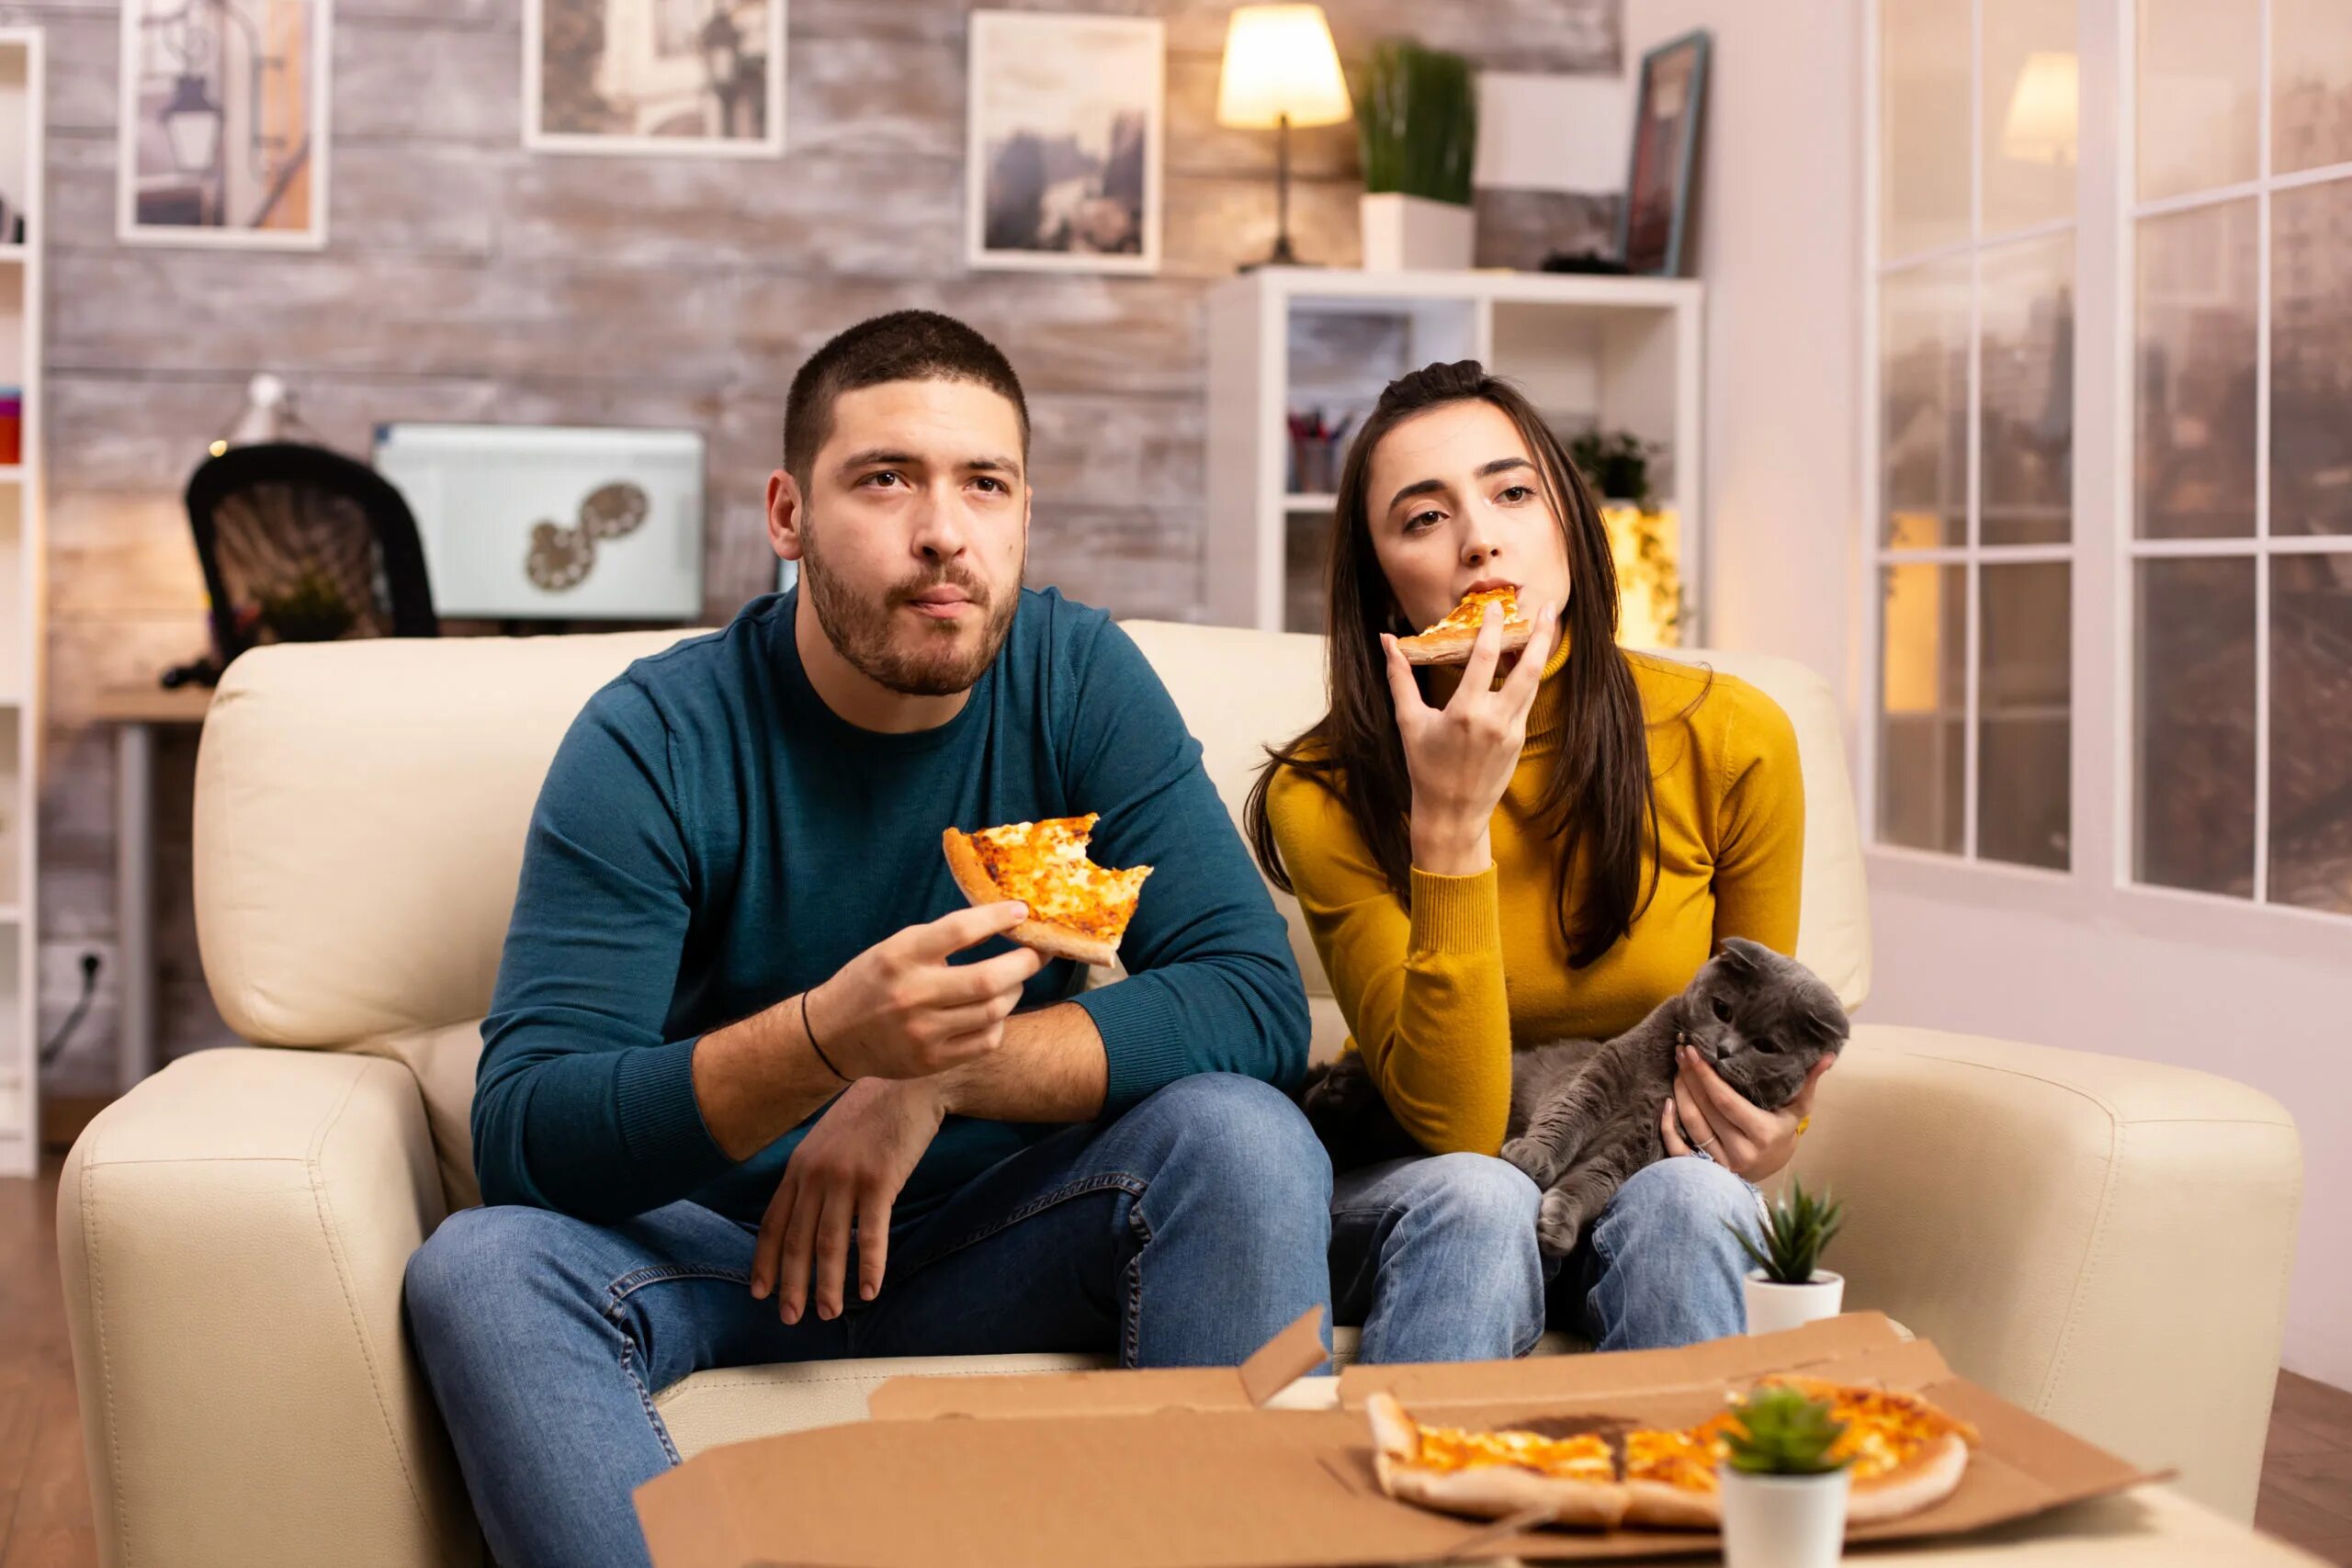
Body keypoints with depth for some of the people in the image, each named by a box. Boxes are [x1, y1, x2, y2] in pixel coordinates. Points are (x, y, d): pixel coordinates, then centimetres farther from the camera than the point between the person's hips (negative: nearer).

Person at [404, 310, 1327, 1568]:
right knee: (479, 1269, -29)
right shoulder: (655, 742, -13)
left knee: (1244, 1136, -26)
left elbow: (1258, 1002, -14)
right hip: (719, 1242, -1)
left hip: (995, 1230, 1)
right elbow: (521, 1132, -22)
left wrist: (935, 1076, -24)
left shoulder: (1080, 678, -7)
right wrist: (830, 1041, -39)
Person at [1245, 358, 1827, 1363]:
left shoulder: (1729, 740, -10)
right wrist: (1450, 822, -30)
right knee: (1474, 1200, -34)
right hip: (1414, 1205, -1)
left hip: (1651, 1179, 2)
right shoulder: (1322, 799, -15)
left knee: (1685, 1199, -32)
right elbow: (1455, 1127, -22)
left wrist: (1770, 1125, -19)